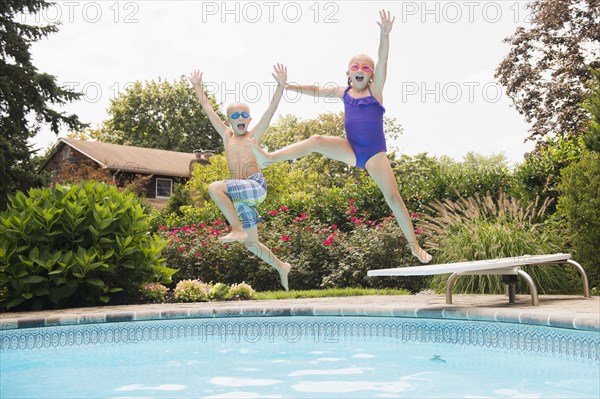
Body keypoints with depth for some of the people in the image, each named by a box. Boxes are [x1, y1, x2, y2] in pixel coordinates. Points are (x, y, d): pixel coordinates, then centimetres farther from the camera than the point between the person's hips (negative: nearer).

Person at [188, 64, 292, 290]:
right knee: (251, 244, 12)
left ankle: (237, 230, -21)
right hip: (241, 194, 6)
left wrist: (281, 85, -12)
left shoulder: (254, 135, 7)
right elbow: (208, 109, 21)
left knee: (215, 188, -29)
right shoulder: (226, 136, 17)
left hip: (256, 186, -6)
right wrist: (197, 87, 22)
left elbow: (271, 109, -3)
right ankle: (281, 267, 31)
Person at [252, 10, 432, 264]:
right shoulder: (344, 93, 9)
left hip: (375, 154, -3)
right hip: (350, 150, 3)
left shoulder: (375, 90, -2)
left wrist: (385, 35, -30)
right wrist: (288, 87, 11)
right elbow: (316, 90, 16)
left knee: (393, 198, -7)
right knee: (317, 141, -18)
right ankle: (269, 157, -20)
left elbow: (382, 63, -16)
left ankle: (415, 246, 2)